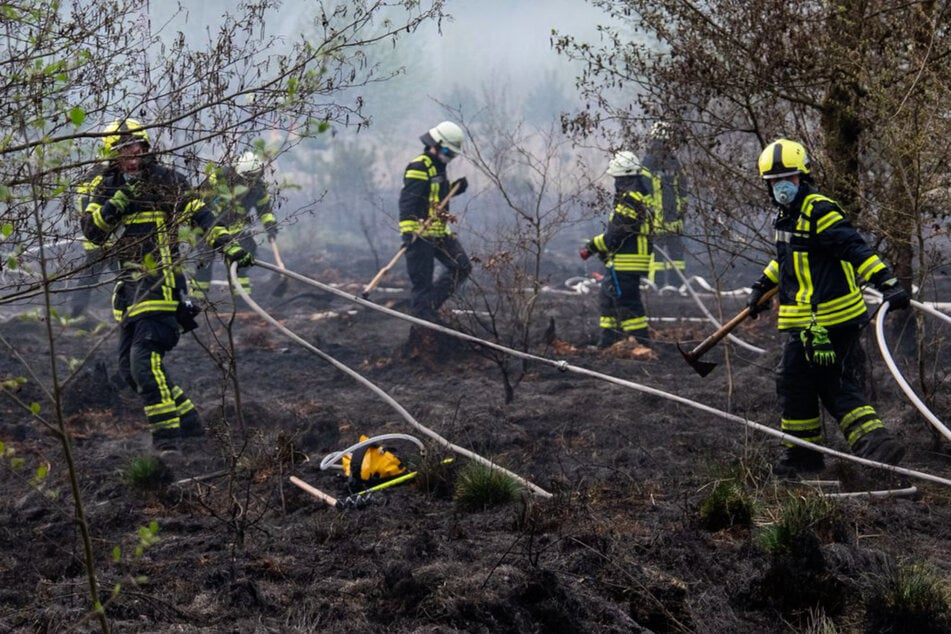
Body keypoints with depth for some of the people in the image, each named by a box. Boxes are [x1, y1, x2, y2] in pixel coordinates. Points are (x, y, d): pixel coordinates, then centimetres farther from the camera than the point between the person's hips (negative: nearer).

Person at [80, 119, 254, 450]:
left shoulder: (165, 181, -1)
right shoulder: (103, 189, 10)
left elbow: (199, 214, -2)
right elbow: (91, 230, -2)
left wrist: (228, 245, -13)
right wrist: (116, 204, -17)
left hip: (160, 282, -6)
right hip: (129, 286, 7)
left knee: (144, 360, -19)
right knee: (129, 367, 7)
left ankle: (167, 437, -16)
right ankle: (187, 420, 18)